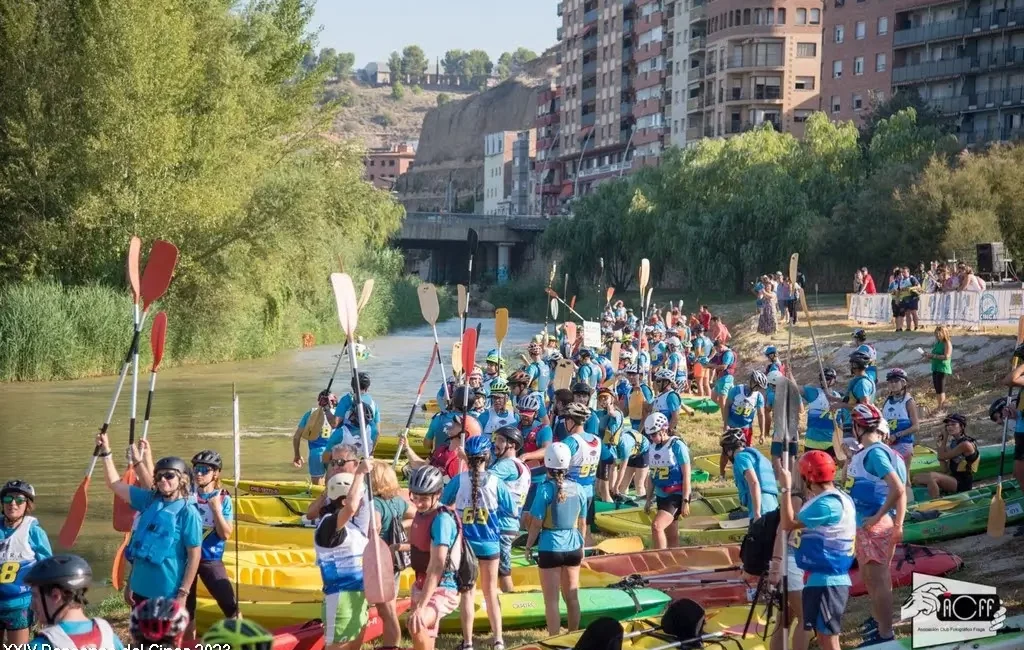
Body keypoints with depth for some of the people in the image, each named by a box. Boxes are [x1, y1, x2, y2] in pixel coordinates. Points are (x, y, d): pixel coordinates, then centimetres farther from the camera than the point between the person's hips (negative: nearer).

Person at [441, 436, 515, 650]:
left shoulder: (458, 480, -10)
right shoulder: (495, 482, -10)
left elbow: (443, 504, 2)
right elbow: (512, 511, -3)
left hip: (464, 542, 0)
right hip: (489, 543, 0)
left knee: (467, 592, 8)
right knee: (491, 592, 13)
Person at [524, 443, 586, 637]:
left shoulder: (545, 489, -14)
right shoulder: (578, 489, -2)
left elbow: (536, 523, -12)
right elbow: (582, 523, 7)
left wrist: (528, 546, 2)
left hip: (550, 548, -4)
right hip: (573, 548, 4)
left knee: (552, 600, 3)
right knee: (572, 598, 17)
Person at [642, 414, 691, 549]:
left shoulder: (677, 446, -12)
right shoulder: (652, 448, 7)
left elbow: (686, 475, -13)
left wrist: (685, 501, -15)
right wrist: (649, 499, 16)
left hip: (676, 496, -7)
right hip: (661, 496, 7)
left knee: (656, 526, -23)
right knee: (671, 536, 12)